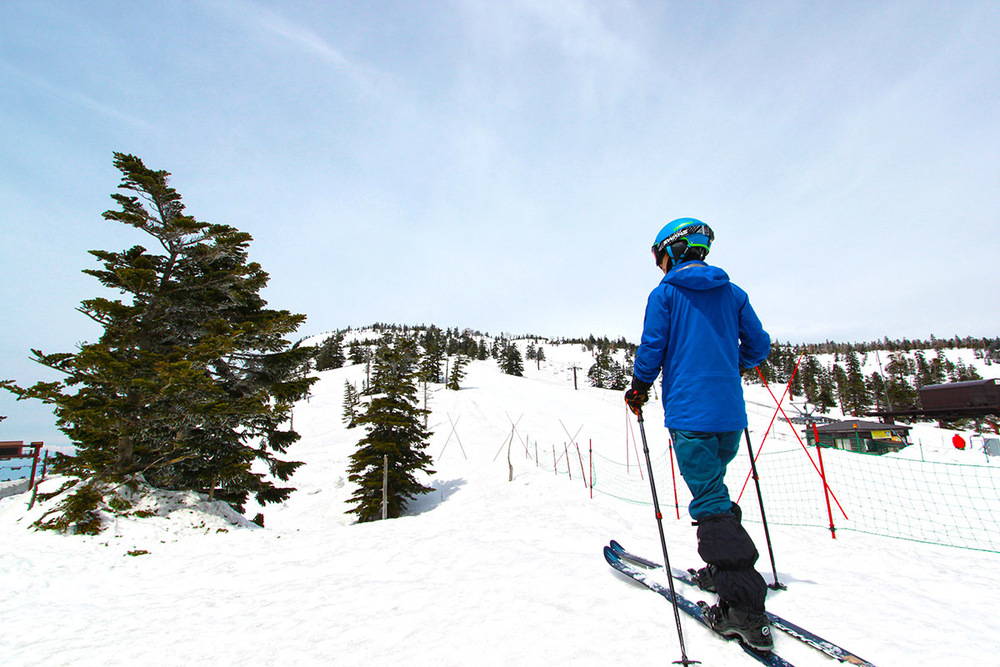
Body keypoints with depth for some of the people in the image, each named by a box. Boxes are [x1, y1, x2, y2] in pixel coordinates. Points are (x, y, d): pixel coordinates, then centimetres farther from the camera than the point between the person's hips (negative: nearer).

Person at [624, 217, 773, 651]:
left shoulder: (665, 294, -3)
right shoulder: (733, 293, 12)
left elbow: (651, 348, -8)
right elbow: (758, 346, 14)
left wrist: (639, 389, 6)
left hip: (690, 412, -6)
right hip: (730, 412, 7)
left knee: (710, 502, -4)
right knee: (713, 489, 21)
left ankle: (745, 607, -5)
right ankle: (724, 569, 31)